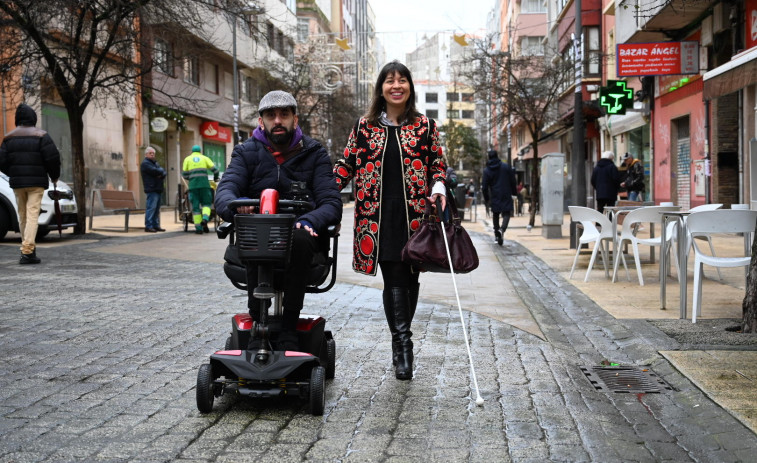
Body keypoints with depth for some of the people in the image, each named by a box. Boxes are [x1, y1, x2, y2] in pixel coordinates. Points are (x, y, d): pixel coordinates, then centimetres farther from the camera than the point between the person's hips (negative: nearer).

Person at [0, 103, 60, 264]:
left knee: (23, 216, 14)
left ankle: (30, 249, 20)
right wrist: (54, 176, 4)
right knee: (32, 215, -7)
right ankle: (27, 251, -17)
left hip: (17, 182, 3)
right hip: (37, 182, -3)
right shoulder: (41, 135, -4)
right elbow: (52, 157, -12)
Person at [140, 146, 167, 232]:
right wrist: (161, 170, 1)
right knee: (151, 207, -13)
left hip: (158, 189, 9)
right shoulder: (145, 163, -5)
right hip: (151, 189, -9)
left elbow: (163, 172, 14)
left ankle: (156, 225, 14)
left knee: (157, 208, 10)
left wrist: (161, 174, -9)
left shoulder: (155, 163, 24)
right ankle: (148, 226, -12)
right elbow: (155, 171, -18)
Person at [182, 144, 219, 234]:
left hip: (193, 185, 0)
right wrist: (215, 178, 26)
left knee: (195, 206, 3)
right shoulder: (204, 158, 14)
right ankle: (205, 218, -18)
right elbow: (214, 169, 7)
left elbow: (184, 174, 9)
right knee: (206, 203, 10)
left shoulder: (187, 159, 14)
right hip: (204, 184, 0)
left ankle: (199, 228, 0)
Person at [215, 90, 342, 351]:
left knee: (298, 237, -37)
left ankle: (289, 327, -27)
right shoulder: (247, 152, 10)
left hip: (302, 235, 0)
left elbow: (331, 202, -3)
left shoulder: (315, 153, 9)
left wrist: (309, 221, -26)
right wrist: (235, 205, -33)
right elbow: (224, 192, -7)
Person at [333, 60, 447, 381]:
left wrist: (438, 188, -8)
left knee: (410, 278, 3)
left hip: (415, 213, 1)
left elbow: (438, 164, 12)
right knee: (395, 278, -6)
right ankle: (403, 343, -5)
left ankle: (400, 341, 17)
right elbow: (347, 163, 11)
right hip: (379, 214, -1)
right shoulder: (365, 126, 10)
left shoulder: (424, 126, 10)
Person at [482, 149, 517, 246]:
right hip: (506, 195, -1)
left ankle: (497, 234, 17)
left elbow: (484, 187, -2)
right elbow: (512, 181, 1)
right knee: (506, 214, 1)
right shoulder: (506, 166, -2)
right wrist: (514, 192, 13)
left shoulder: (487, 170, -2)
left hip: (494, 197, 1)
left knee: (495, 214, 15)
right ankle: (502, 229, -25)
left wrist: (486, 198, 9)